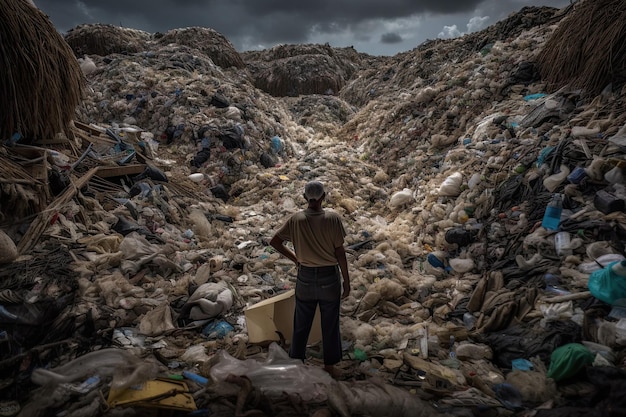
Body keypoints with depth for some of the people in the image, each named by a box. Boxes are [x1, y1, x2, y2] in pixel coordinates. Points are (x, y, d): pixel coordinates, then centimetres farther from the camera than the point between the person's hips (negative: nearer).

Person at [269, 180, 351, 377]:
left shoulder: (296, 219, -9)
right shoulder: (333, 218, -14)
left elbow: (274, 242, -3)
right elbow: (340, 252, -11)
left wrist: (294, 257, 9)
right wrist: (346, 280, -2)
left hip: (305, 276, 2)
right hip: (329, 276, -1)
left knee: (301, 324, 17)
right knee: (330, 324, 14)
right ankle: (330, 365, 28)